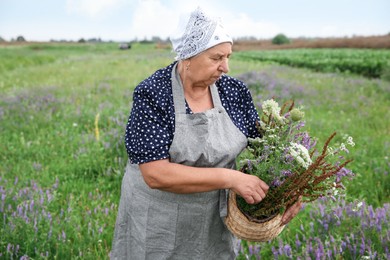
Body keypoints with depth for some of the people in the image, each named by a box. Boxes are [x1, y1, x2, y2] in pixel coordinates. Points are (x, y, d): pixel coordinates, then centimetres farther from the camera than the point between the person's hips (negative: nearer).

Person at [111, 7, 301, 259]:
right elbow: (156, 174, -27)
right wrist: (231, 178, -29)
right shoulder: (152, 94, -19)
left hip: (214, 218, 4)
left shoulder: (234, 91, -6)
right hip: (158, 223, -3)